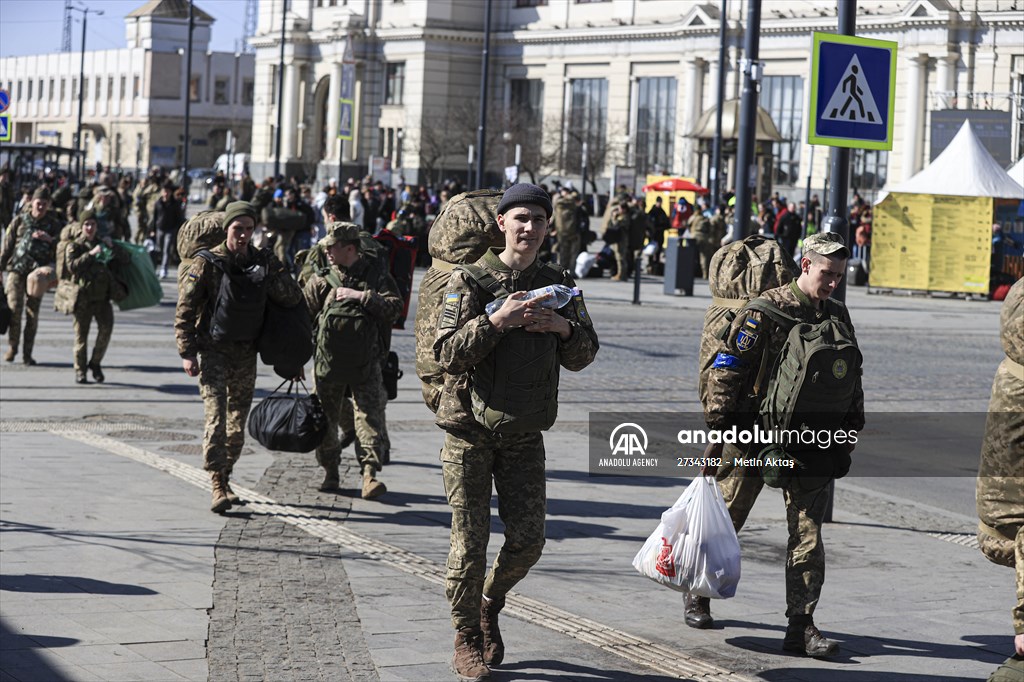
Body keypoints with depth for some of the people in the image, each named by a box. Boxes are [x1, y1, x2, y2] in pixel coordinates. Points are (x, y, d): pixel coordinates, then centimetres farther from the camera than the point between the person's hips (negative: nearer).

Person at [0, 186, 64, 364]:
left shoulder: (53, 223, 7)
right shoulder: (20, 220, 5)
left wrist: (50, 239, -16)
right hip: (17, 268, -1)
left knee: (33, 313, 0)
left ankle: (27, 353, 7)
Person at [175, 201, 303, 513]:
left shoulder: (264, 262, 3)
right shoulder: (207, 263, -8)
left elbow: (294, 297, -1)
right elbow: (185, 309, -7)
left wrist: (267, 280, -19)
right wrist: (187, 352, -13)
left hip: (246, 353, 5)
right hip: (213, 350, -5)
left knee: (238, 421, 11)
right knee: (216, 417, -15)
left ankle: (225, 478, 24)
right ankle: (218, 487, -19)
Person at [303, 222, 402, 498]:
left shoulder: (375, 275, 1)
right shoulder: (321, 280, 4)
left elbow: (395, 307, -11)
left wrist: (361, 296, -17)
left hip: (365, 364, -2)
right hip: (328, 363, 3)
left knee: (369, 417, -11)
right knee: (325, 420, 9)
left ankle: (370, 473, -15)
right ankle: (330, 472, 23)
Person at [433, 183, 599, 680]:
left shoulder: (557, 285, 6)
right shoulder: (468, 280, -6)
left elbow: (582, 358, 8)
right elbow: (448, 354, -14)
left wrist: (565, 328, -12)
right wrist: (497, 321, -25)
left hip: (524, 434, 3)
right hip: (470, 430, -3)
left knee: (527, 539, 0)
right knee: (469, 542, 0)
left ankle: (491, 603, 30)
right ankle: (467, 640, 15)